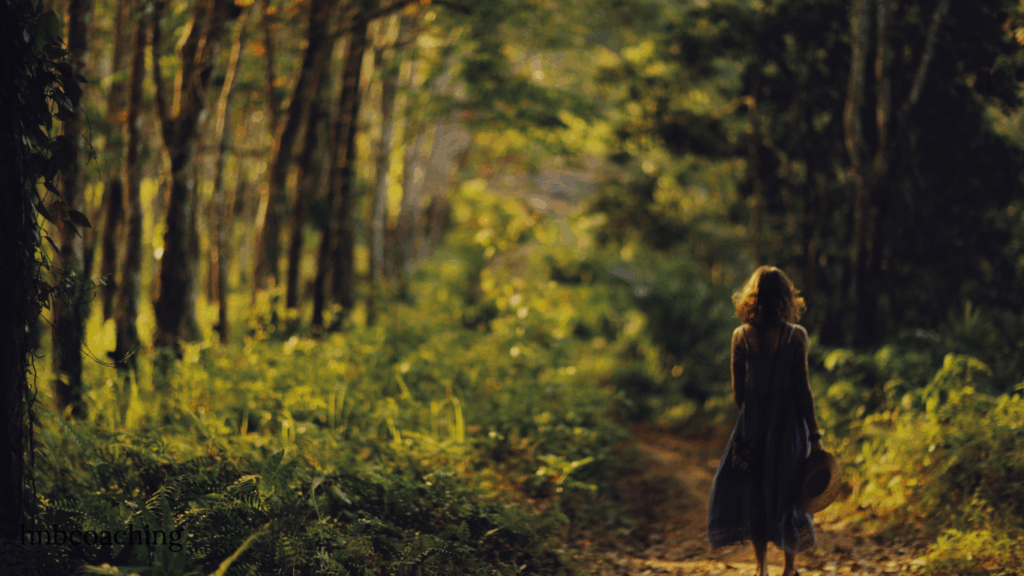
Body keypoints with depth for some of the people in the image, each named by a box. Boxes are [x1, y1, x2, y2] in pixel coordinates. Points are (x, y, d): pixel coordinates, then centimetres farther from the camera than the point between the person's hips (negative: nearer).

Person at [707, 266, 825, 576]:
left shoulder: (741, 336, -5)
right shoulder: (796, 335, -10)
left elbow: (738, 392, 1)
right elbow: (802, 389, -10)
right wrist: (814, 436, -4)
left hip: (753, 422, 1)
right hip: (788, 422, -1)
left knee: (753, 492, 13)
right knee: (789, 494, 12)